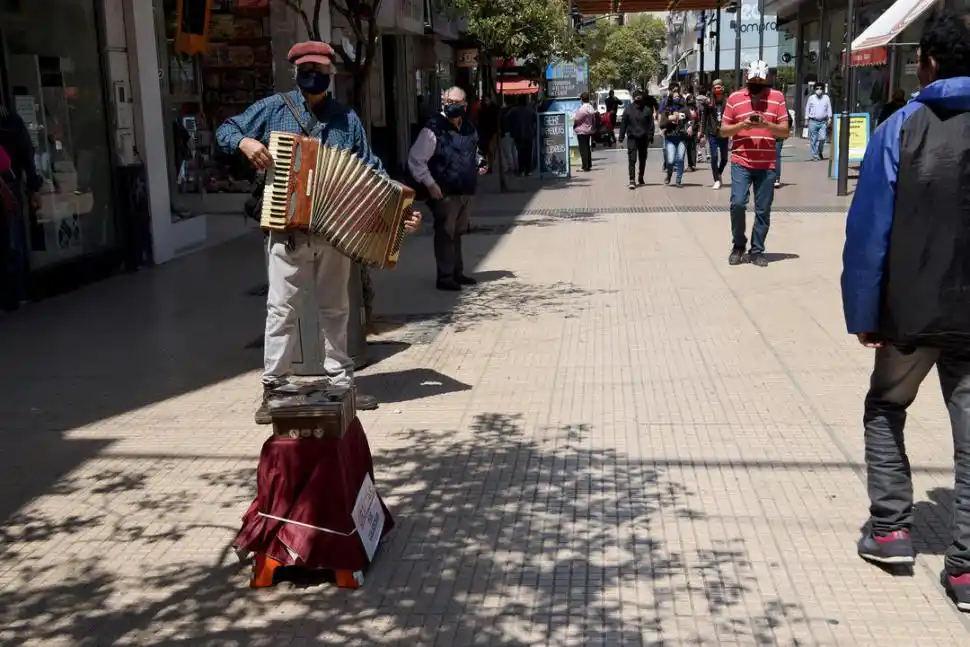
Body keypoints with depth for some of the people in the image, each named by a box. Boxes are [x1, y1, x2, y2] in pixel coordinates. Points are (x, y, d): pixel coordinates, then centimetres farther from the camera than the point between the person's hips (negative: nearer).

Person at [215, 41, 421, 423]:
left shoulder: (347, 119, 8)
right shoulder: (273, 109, 3)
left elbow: (372, 170, 7)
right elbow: (226, 130, 10)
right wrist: (246, 142, -12)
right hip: (287, 230, -2)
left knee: (335, 309, 12)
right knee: (282, 309, -3)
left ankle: (341, 382, 21)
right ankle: (275, 388, 3)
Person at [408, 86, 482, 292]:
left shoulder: (469, 129, 9)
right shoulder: (434, 130, -14)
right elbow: (415, 160, -15)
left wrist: (477, 165, 10)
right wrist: (430, 184, -17)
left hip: (465, 192, 7)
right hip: (444, 194, -7)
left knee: (458, 233, 17)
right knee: (445, 233, -3)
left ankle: (457, 273, 27)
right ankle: (445, 277, 3)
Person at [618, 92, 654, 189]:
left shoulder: (647, 110, 1)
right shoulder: (628, 109, -1)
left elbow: (651, 125, 2)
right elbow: (623, 124, 2)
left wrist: (650, 136, -6)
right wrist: (621, 137, -1)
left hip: (643, 138, 2)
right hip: (632, 138, -2)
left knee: (642, 159, 14)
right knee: (632, 159, -11)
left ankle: (640, 178, 32)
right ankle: (632, 180, -14)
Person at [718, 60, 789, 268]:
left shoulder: (777, 97, 6)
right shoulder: (734, 97, 5)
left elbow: (785, 130, 4)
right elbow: (723, 131, 6)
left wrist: (767, 125, -14)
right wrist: (741, 125, -12)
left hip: (767, 164, 1)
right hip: (741, 162, -1)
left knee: (763, 210, 3)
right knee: (737, 203, -12)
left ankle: (757, 250, 14)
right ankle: (738, 246, 8)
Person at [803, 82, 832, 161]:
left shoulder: (826, 98, 7)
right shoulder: (811, 98, 5)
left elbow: (829, 108, 11)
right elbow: (807, 108, 10)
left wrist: (829, 118, 2)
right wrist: (806, 120, 8)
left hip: (823, 122, 0)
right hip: (813, 122, 0)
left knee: (822, 138, -10)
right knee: (813, 140, -1)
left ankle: (819, 152, 15)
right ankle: (815, 155, 7)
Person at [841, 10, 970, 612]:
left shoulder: (903, 128, -7)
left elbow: (869, 231, -10)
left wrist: (864, 313, -3)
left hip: (911, 309, -2)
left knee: (885, 411, 20)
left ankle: (891, 528, 17)